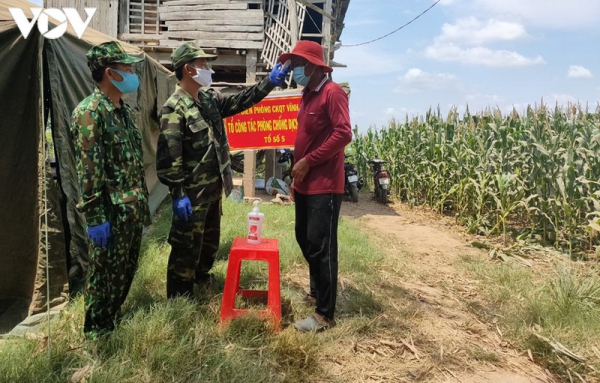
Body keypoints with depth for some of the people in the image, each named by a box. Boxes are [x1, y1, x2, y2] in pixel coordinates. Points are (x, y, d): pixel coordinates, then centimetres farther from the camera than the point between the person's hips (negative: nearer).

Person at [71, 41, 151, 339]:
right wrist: (95, 217, -20)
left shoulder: (125, 111, 12)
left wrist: (143, 202, 17)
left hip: (134, 210, 8)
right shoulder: (89, 112, -16)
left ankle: (113, 320, 37)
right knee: (105, 275, 6)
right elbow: (88, 170, -19)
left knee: (126, 271, 19)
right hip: (111, 214, -8)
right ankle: (96, 334, 25)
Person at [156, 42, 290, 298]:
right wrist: (178, 194, -23)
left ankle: (201, 277, 46)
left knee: (211, 239, 24)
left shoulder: (209, 97, 8)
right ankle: (179, 299, 18)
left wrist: (270, 82, 4)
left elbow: (239, 102, 14)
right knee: (187, 247, 2)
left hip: (214, 188, 9)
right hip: (192, 192, -9)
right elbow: (169, 156, -22)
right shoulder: (174, 108, -18)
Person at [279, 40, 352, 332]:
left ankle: (324, 315, 7)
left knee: (321, 247, -4)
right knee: (305, 240, 17)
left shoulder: (332, 92, -11)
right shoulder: (306, 95, 16)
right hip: (305, 184, 9)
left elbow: (343, 134, -21)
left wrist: (308, 161, -17)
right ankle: (317, 292, 35)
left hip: (324, 185, -9)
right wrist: (297, 174, 17)